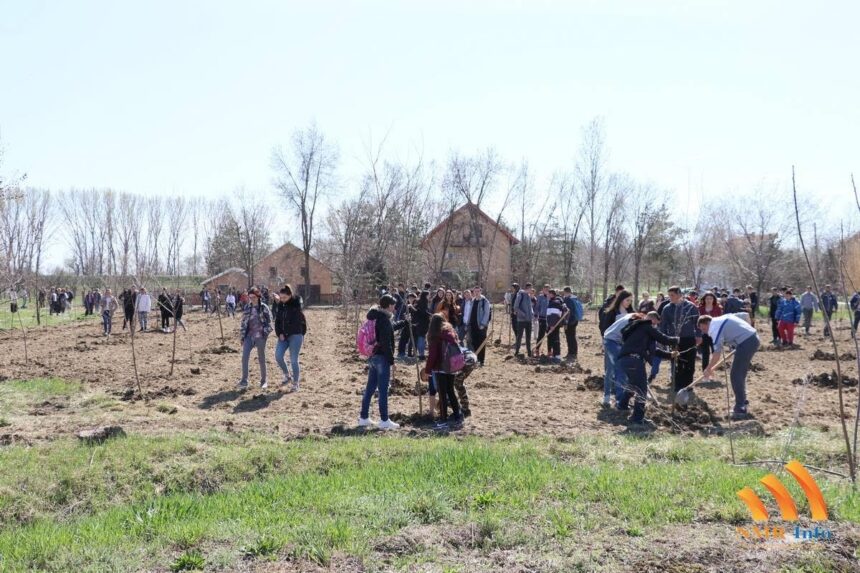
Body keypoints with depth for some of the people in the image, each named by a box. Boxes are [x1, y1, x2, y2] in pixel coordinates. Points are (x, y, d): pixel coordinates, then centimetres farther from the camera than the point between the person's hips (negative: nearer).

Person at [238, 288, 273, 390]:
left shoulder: (264, 308, -3)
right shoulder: (247, 308, 8)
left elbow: (269, 322, -1)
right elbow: (243, 322, 13)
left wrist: (265, 333, -12)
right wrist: (242, 336, 10)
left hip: (260, 336, -3)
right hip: (249, 335, 3)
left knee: (261, 359, 5)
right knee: (244, 357, -11)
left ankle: (263, 381, 18)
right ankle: (244, 381, -8)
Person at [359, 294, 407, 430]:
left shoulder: (375, 318, 13)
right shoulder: (384, 320, -16)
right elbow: (386, 342, -21)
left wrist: (404, 322, 42)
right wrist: (391, 359, -16)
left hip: (373, 357, 10)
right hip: (382, 357, -9)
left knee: (370, 389, 14)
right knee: (383, 390, -4)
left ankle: (363, 418, 19)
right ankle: (384, 421, 0)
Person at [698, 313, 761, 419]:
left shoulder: (714, 328, -9)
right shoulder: (722, 319, 19)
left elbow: (717, 353, -14)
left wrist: (709, 369, -4)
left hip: (746, 343, -10)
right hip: (754, 338, 10)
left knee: (735, 376, -4)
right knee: (740, 374, 21)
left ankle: (740, 410, -4)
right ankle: (742, 401, 32)